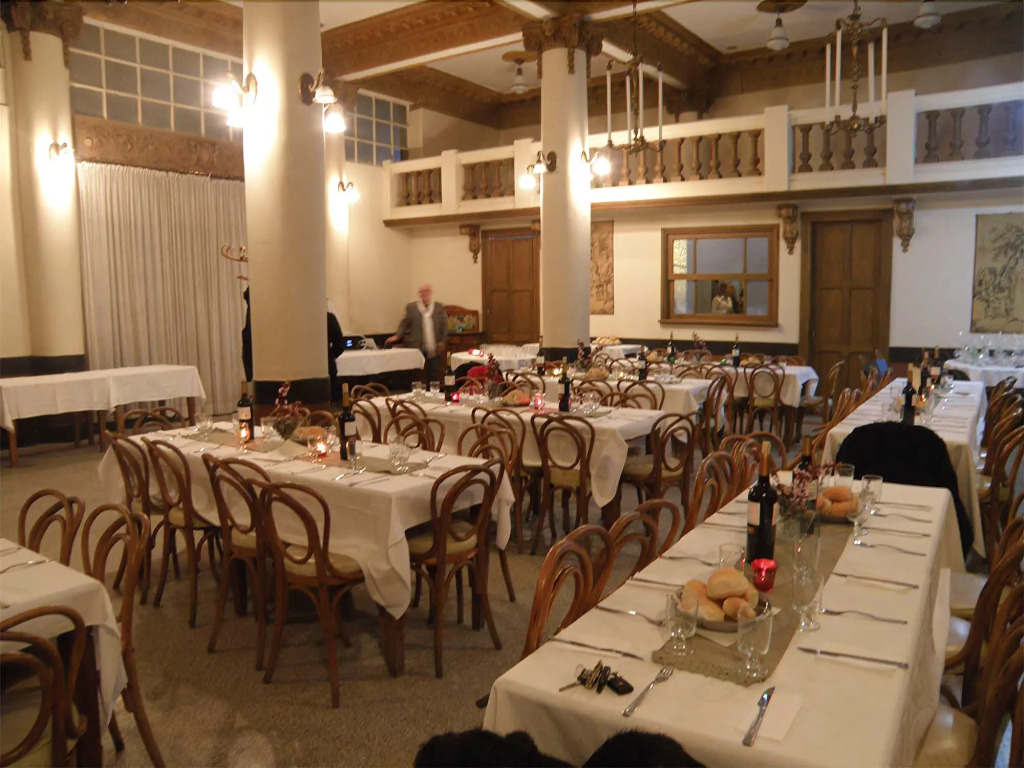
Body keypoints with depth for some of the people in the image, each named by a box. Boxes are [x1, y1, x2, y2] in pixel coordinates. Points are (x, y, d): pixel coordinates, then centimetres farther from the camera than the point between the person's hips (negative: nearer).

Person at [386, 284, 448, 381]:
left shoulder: (439, 307, 5)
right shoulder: (411, 307, 3)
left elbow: (444, 325, 6)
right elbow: (405, 324, 2)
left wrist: (442, 341, -1)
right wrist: (397, 336, -12)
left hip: (434, 348, 1)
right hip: (416, 347, -1)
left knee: (434, 375, 6)